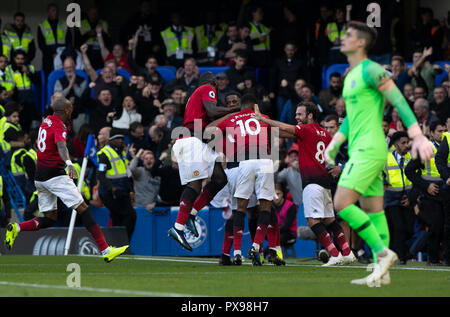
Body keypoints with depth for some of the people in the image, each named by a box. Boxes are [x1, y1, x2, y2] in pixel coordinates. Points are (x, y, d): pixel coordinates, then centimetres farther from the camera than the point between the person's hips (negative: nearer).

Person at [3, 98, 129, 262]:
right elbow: (61, 146, -33)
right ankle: (105, 250, -14)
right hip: (55, 174, -9)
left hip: (39, 176, 9)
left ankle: (16, 228, -6)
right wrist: (69, 163, -50)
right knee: (84, 210, -9)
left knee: (49, 219, 13)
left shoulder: (46, 121, 13)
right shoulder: (59, 127, -12)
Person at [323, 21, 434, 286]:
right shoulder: (351, 76, 19)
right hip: (360, 150, 10)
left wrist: (418, 137, -20)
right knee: (373, 212, 7)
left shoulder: (371, 70, -10)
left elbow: (399, 101, -15)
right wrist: (335, 142, 17)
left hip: (369, 150, -10)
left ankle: (383, 252, -10)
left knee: (342, 204, -15)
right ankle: (382, 272, 8)